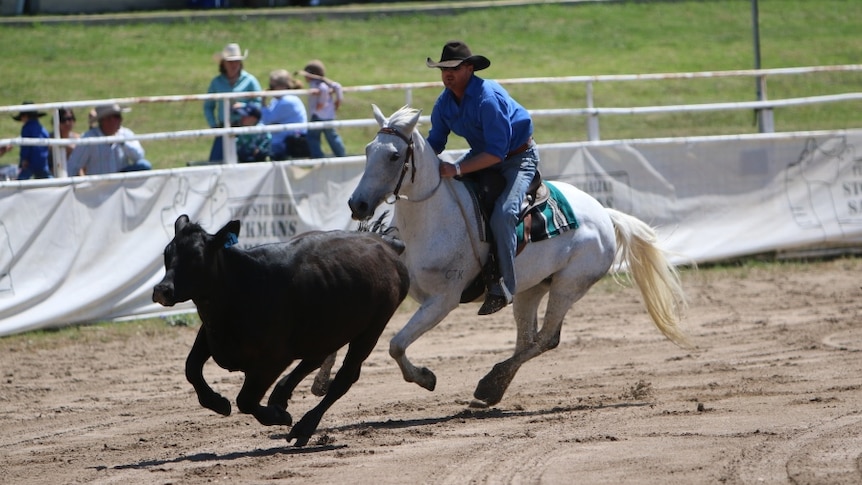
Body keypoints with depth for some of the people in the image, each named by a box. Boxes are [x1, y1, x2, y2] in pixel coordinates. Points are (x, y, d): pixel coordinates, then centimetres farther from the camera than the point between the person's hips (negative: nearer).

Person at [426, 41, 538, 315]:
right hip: (481, 154, 8)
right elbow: (435, 143, 4)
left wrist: (457, 169, -40)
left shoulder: (488, 99, -30)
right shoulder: (445, 102, -6)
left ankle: (504, 287, -23)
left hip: (518, 157, -8)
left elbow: (497, 152, -33)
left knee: (502, 214, -29)